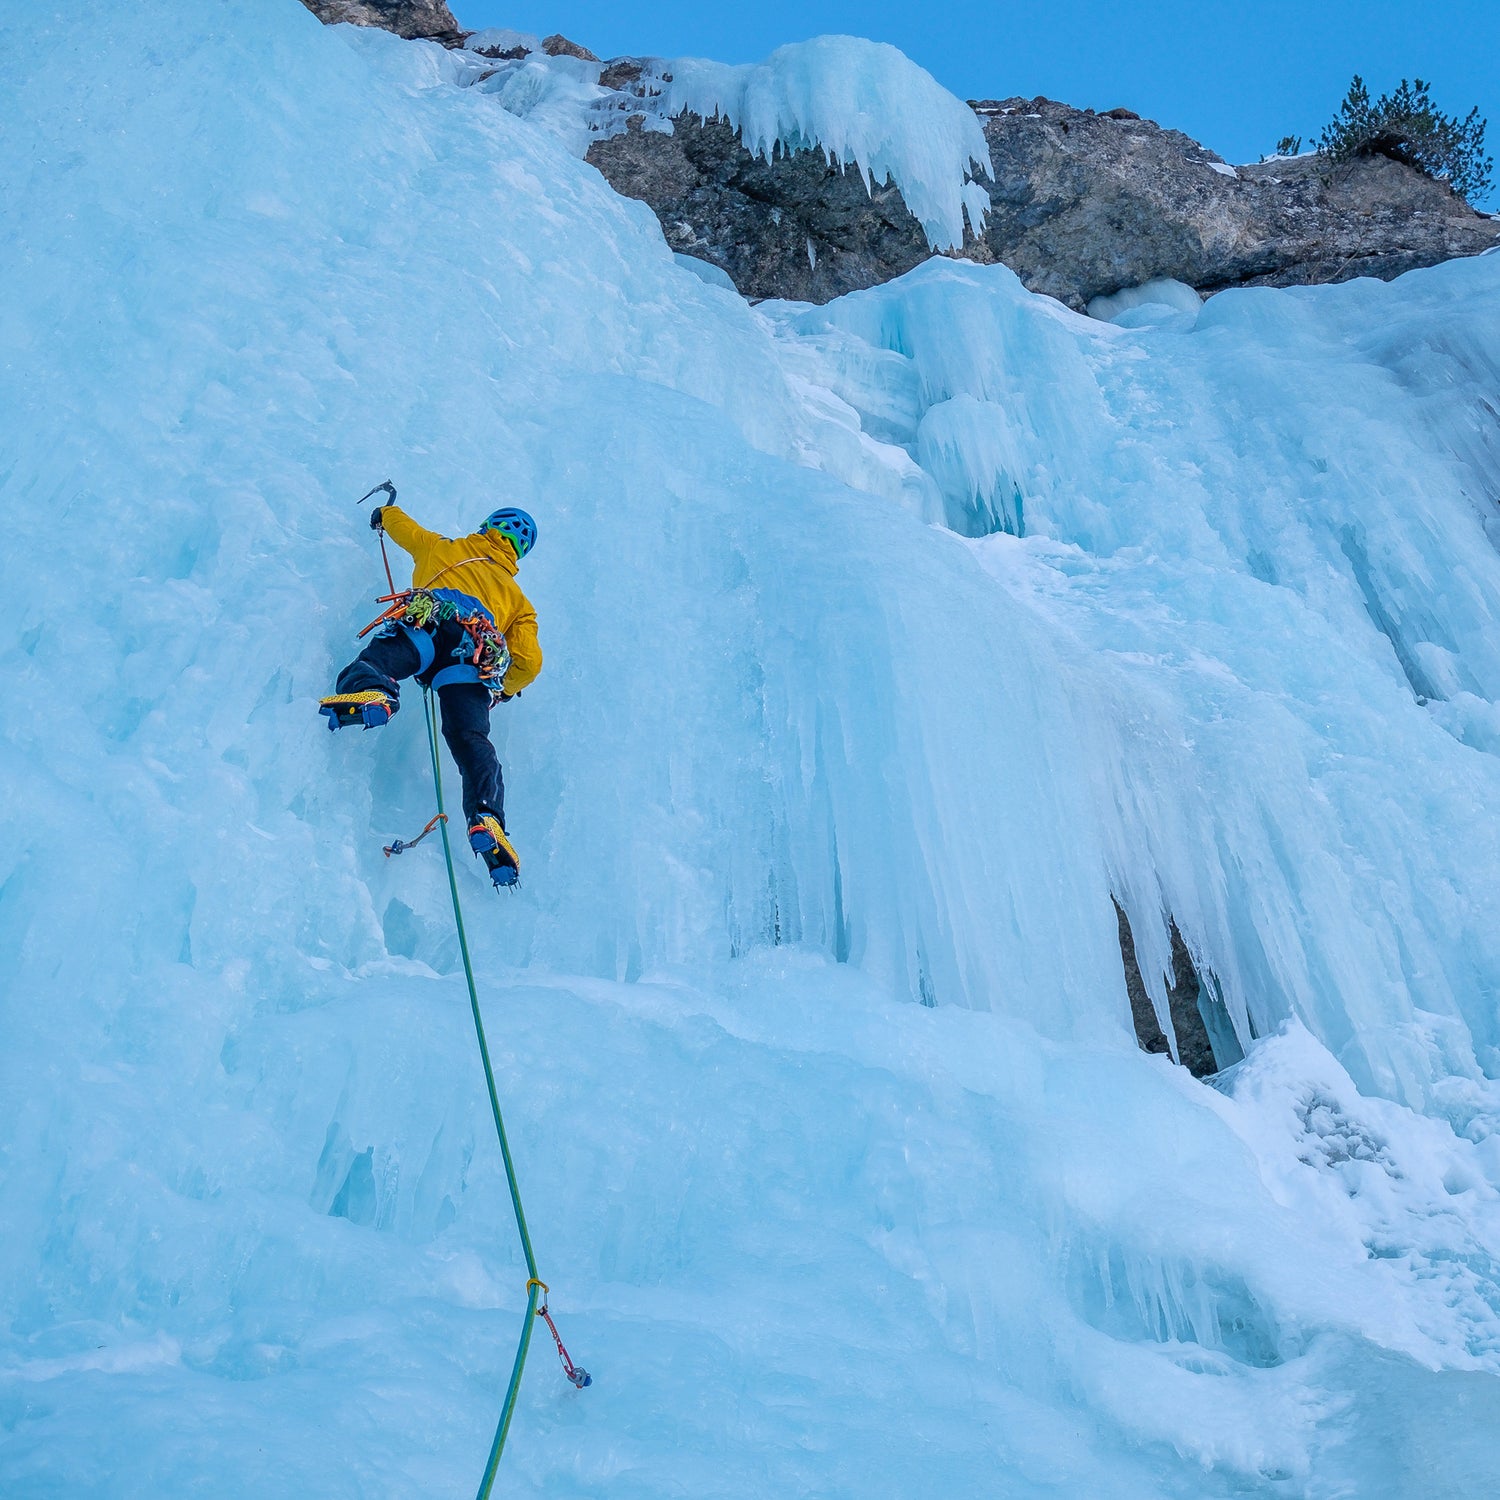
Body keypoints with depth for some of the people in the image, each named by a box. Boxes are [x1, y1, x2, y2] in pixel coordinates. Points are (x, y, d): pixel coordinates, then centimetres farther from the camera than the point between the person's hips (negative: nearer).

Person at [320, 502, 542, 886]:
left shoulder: (443, 548, 37)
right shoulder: (518, 601, 36)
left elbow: (396, 520, 53)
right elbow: (528, 664, 23)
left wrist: (383, 515, 77)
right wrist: (502, 691, 42)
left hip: (426, 623, -1)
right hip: (477, 660, 1)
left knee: (370, 666, -18)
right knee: (471, 740, -10)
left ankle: (370, 693, -55)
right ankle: (487, 818, -33)